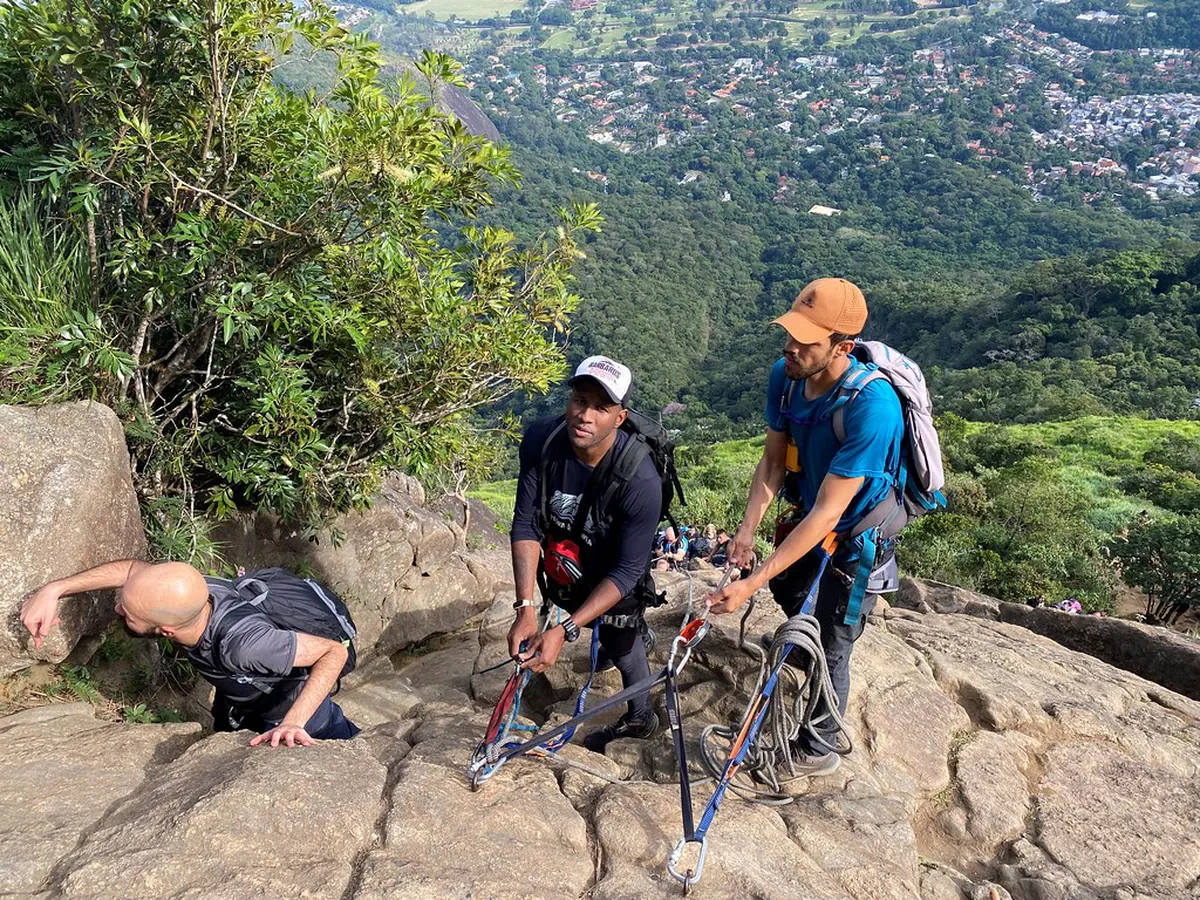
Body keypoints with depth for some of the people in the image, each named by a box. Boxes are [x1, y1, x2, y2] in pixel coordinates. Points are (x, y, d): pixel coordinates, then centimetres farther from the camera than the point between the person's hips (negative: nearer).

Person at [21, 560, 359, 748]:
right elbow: (133, 567, -9)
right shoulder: (183, 597, -29)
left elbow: (334, 652, -41)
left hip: (293, 714, -6)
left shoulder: (244, 642, -48)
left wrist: (292, 723, -50)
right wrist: (52, 591, -15)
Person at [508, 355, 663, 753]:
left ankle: (640, 716, 36)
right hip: (563, 566, 3)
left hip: (613, 580, -3)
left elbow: (625, 571, -31)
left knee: (620, 643, 9)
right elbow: (525, 525, -24)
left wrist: (564, 631, -37)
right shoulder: (541, 440, -29)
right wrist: (526, 609, -32)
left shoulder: (640, 480, -38)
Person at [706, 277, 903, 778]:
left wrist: (751, 584, -39)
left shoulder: (872, 406, -39)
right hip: (809, 515, 6)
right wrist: (748, 528, -24)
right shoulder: (785, 376, -18)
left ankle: (818, 751, 31)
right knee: (786, 592, 28)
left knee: (829, 649, 6)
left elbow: (827, 513, -37)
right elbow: (773, 460, -7)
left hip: (857, 535, -6)